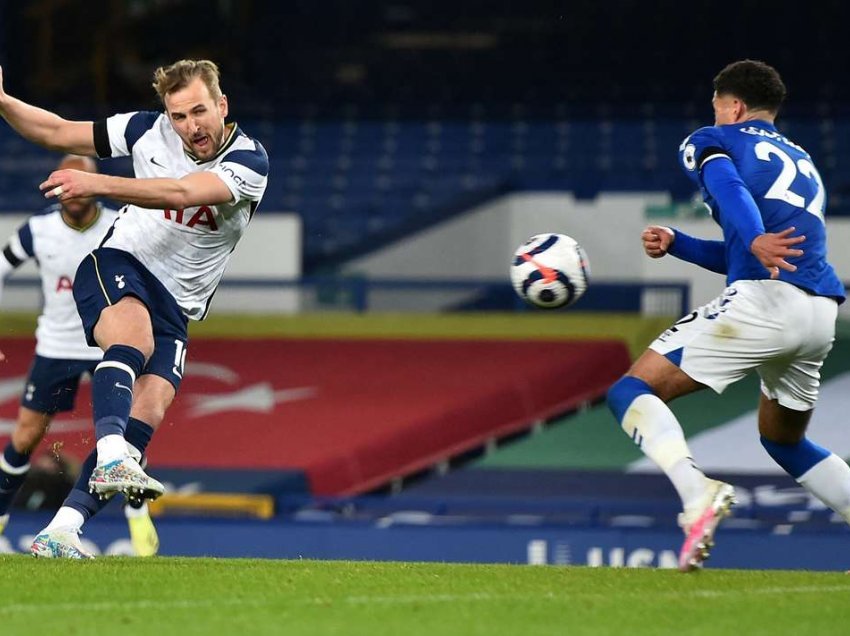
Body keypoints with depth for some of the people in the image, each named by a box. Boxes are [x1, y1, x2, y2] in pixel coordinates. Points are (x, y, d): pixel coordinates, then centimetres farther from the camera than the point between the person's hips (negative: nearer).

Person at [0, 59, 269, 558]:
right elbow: (56, 132, 7)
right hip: (117, 269, -1)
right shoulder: (149, 131, -2)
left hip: (176, 308, 1)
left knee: (148, 411, -18)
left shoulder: (249, 162, -11)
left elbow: (181, 192, -29)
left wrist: (98, 184, -39)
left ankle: (60, 532, -21)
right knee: (134, 333, -35)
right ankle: (112, 455, -55)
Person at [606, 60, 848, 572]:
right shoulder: (803, 162, 33)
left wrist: (756, 242, -30)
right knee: (784, 441, 29)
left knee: (633, 392, -3)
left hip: (762, 300, -7)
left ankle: (699, 495, -29)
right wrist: (675, 244, 28)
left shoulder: (712, 141, 12)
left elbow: (728, 187, -13)